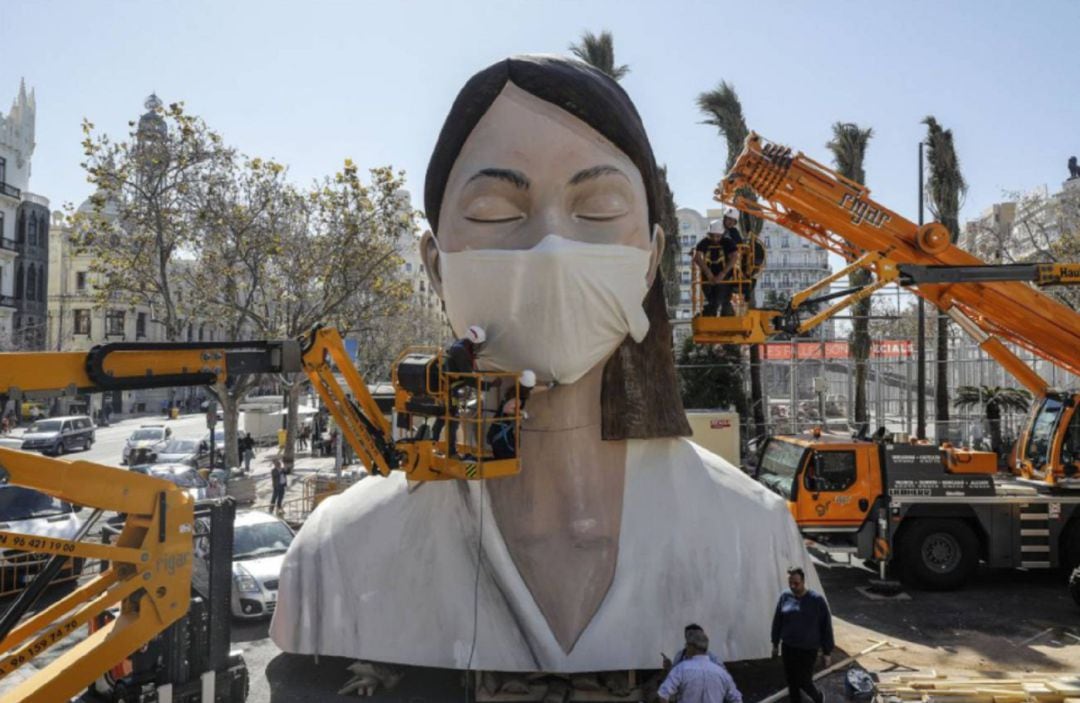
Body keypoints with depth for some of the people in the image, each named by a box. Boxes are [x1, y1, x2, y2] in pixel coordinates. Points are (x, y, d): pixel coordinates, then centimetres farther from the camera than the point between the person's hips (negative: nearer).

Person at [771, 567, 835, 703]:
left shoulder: (817, 599, -14)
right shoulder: (785, 597, -4)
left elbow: (826, 627, -8)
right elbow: (777, 621, 7)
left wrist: (827, 652, -6)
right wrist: (775, 644, 12)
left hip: (808, 649, -3)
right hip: (788, 648, 3)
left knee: (804, 682, 2)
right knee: (791, 681, 11)